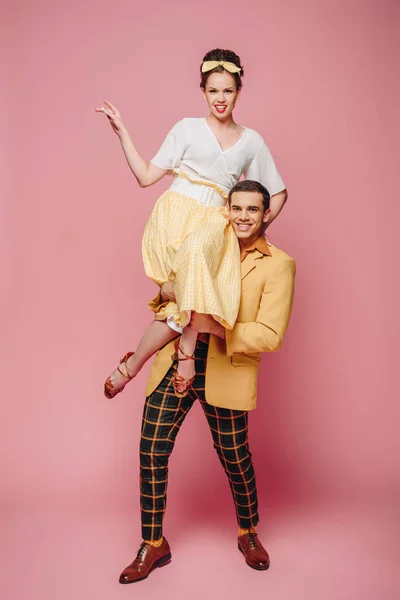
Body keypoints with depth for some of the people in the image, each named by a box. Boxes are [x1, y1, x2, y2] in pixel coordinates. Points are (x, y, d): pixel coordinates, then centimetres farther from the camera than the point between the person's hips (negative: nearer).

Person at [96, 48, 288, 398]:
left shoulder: (252, 142, 17)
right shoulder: (187, 128, 12)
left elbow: (279, 192, 23)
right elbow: (145, 177, 6)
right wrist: (122, 132, 1)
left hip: (212, 224, 2)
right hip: (175, 214, -2)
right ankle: (187, 351, -12)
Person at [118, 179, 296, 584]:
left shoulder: (278, 265, -5)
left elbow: (270, 336, -13)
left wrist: (215, 326, -21)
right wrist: (171, 290, 0)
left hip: (225, 373, -4)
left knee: (234, 457, 11)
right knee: (152, 453, 5)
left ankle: (248, 535, 41)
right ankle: (153, 545, 27)